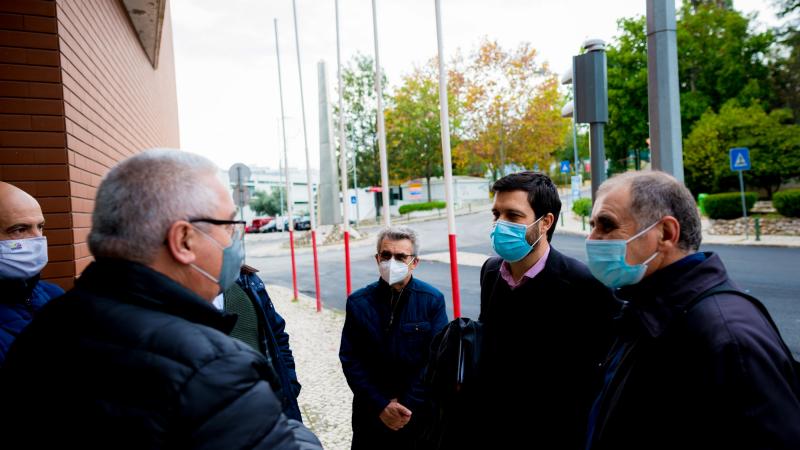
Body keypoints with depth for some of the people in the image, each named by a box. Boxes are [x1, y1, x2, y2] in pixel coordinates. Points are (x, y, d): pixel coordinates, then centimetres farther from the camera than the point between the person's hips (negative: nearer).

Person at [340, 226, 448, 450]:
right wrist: (380, 405, -12)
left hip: (419, 411, -1)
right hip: (371, 413, 1)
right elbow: (350, 359, -6)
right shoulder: (358, 302, -8)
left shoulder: (433, 300, -11)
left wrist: (409, 405, -13)